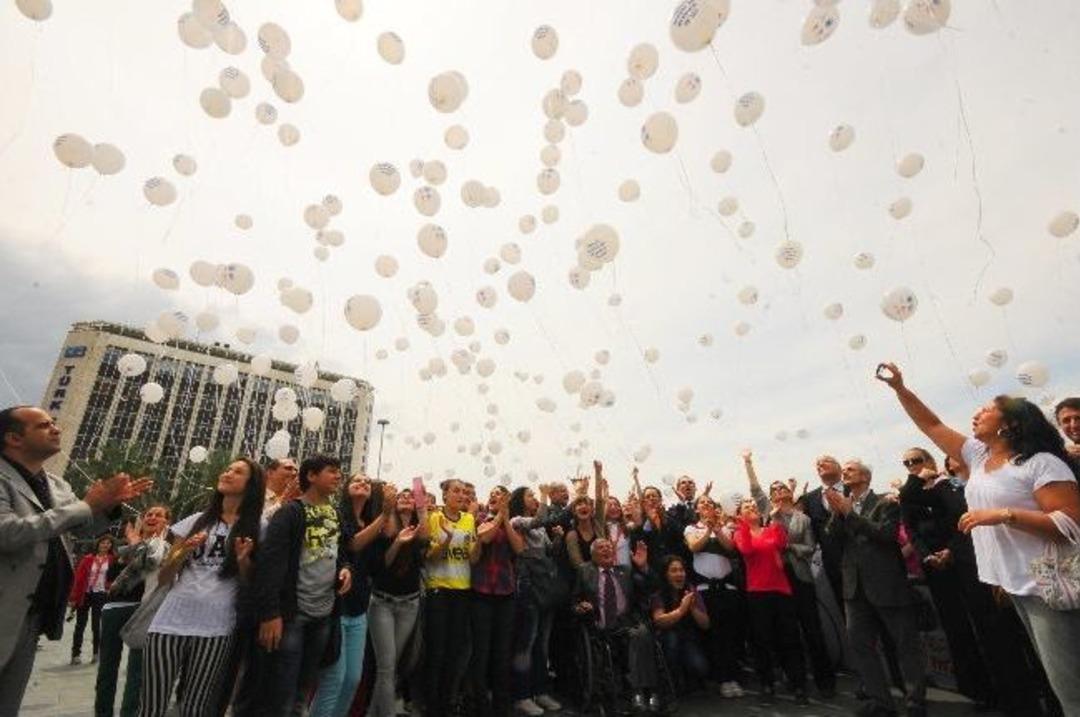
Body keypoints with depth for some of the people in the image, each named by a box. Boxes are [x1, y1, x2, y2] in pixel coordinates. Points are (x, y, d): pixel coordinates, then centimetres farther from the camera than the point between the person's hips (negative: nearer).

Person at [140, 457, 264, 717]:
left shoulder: (257, 528, 3)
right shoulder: (195, 521, 10)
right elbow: (163, 579, 12)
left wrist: (243, 561, -15)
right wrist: (183, 552, -7)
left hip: (216, 628, -2)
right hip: (171, 622, 2)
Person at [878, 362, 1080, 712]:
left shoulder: (1041, 463, -14)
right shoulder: (978, 454, 7)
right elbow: (932, 425, 9)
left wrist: (1002, 515, -26)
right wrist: (899, 388, 3)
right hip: (1015, 584, 8)